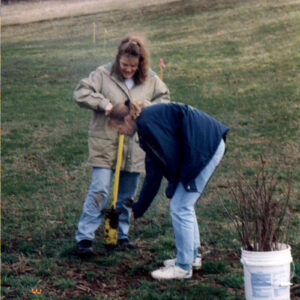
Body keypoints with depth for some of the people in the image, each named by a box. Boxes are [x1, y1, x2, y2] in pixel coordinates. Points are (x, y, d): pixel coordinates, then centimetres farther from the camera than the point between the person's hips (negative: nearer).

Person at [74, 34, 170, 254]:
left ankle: (121, 234, 26)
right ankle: (84, 236, -3)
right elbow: (81, 93, -6)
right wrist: (104, 104, -18)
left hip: (134, 147, 4)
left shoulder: (151, 80, 4)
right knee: (99, 191, -9)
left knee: (128, 194, 12)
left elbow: (164, 99, 15)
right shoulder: (104, 74, -4)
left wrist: (146, 109, -5)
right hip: (105, 143, -4)